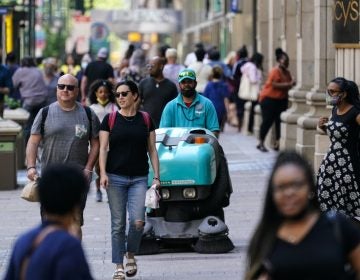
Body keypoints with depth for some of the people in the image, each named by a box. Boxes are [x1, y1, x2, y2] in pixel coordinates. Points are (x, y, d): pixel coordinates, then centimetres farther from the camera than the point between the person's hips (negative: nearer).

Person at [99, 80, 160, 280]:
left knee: (138, 221, -13)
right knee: (118, 224, 1)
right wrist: (103, 173, -12)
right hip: (116, 178, -1)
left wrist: (156, 177, 1)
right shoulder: (110, 119, 4)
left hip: (139, 179, 1)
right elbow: (103, 148, 1)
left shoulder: (146, 119, 7)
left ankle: (130, 255, 14)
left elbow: (152, 150, 9)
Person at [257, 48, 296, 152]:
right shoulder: (275, 71, -16)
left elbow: (288, 83, 21)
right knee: (268, 120, -4)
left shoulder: (287, 72, 9)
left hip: (282, 99, 7)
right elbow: (275, 85, -23)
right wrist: (289, 84, -21)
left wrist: (292, 83, -2)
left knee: (280, 120, 2)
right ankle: (261, 143, 5)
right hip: (269, 98, -7)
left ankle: (277, 143, 7)